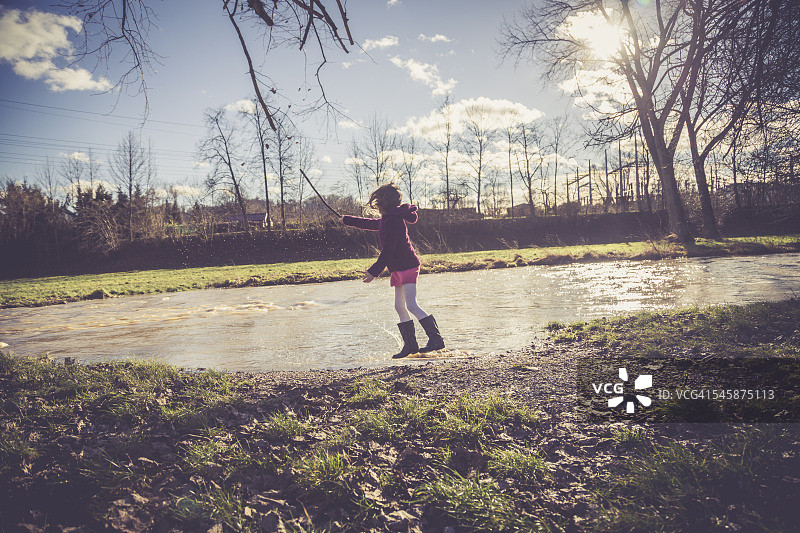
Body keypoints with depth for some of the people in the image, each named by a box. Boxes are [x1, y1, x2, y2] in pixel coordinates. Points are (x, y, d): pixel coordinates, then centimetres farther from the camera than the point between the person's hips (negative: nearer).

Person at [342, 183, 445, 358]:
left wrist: (374, 271, -19)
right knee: (400, 307, 9)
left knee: (411, 305, -18)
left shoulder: (394, 220, -17)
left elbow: (387, 250, -21)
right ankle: (410, 345, 14)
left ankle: (436, 338, -15)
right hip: (398, 269, 10)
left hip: (408, 267, -10)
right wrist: (348, 220, 43)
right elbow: (372, 224, 34)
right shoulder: (387, 219, 15)